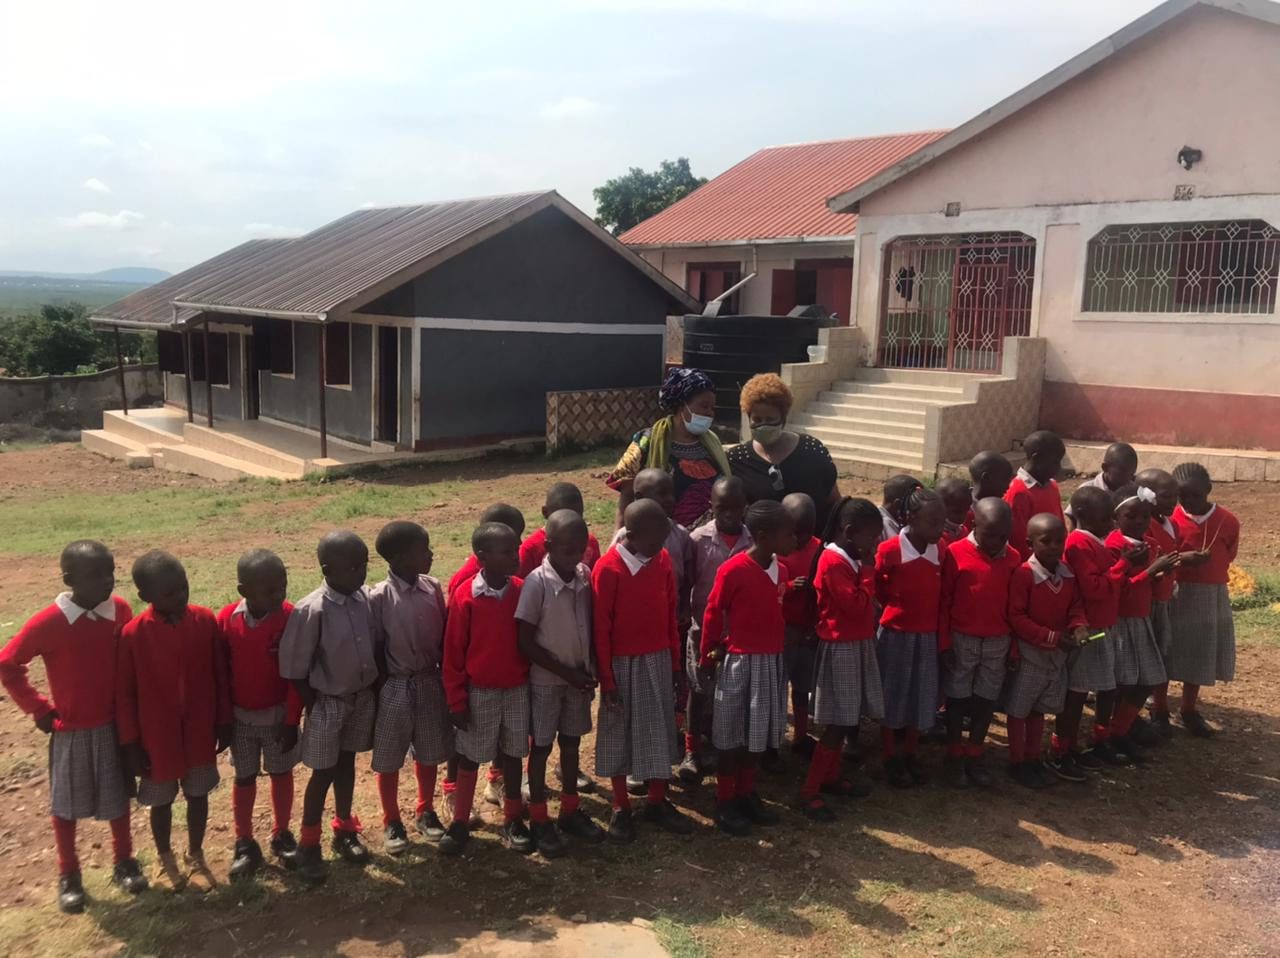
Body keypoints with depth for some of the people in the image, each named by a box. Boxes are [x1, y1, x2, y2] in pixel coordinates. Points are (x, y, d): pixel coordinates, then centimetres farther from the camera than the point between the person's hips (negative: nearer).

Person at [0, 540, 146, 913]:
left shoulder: (120, 610, -9)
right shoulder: (48, 622, -21)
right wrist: (39, 708, -7)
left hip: (114, 723, 3)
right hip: (70, 729, -3)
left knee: (117, 797, 15)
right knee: (66, 803, 13)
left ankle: (124, 861, 33)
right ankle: (68, 874, 30)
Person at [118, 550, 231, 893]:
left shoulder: (205, 620, -12)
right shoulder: (133, 634, -18)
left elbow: (220, 675, -1)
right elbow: (124, 693, -9)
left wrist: (224, 721, 4)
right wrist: (130, 743, -5)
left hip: (200, 732, 2)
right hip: (157, 737, -2)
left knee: (198, 795, 16)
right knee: (161, 800, 17)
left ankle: (195, 856, 37)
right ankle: (164, 858, 40)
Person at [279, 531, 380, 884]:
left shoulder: (366, 598, -7)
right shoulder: (312, 610, -23)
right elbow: (294, 668, -16)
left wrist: (374, 689, 2)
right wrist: (315, 707, -10)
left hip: (363, 697, 5)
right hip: (328, 703, -5)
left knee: (347, 763, 20)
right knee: (324, 773, 7)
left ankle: (344, 831, 37)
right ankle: (308, 844, 25)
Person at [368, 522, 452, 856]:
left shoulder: (433, 588, -4)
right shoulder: (379, 597, -17)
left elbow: (444, 639, 3)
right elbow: (374, 650, -10)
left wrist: (447, 681, 5)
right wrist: (382, 690, -8)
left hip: (430, 683, 4)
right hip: (395, 686, -4)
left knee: (430, 754, 17)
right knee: (389, 760, 11)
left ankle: (425, 812, 39)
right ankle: (391, 822, 30)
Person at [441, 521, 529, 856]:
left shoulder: (522, 591, -7)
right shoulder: (465, 597, -16)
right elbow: (453, 652, -9)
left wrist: (534, 684, 4)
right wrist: (457, 700, -7)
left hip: (517, 690, 3)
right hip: (479, 692, -3)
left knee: (512, 754, 14)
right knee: (470, 757, 11)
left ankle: (513, 820, 29)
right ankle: (460, 822, 25)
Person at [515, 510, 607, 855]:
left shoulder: (585, 576, -5)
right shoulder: (537, 583, -20)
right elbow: (526, 643, -17)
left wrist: (588, 668, -3)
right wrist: (566, 671, -15)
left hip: (578, 676, 5)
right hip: (546, 680, -5)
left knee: (571, 743, 17)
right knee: (541, 746, 8)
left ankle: (570, 812, 33)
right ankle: (540, 821, 22)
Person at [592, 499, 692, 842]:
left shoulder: (662, 559, -2)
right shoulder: (608, 569, -17)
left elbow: (671, 613, 6)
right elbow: (600, 629, -12)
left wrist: (676, 663, 8)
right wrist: (607, 681, -9)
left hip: (658, 660, 5)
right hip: (623, 664, -5)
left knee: (660, 732, 13)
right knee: (619, 735, 9)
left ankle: (657, 802, 28)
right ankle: (621, 808, 23)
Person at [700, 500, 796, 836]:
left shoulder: (780, 571, 3)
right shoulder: (732, 570, -18)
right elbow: (713, 614, -8)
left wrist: (778, 650, 11)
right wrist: (708, 655, 0)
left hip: (772, 661, 6)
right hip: (739, 661, -6)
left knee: (757, 733, 16)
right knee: (731, 735, 7)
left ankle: (746, 794, 31)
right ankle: (725, 803, 19)